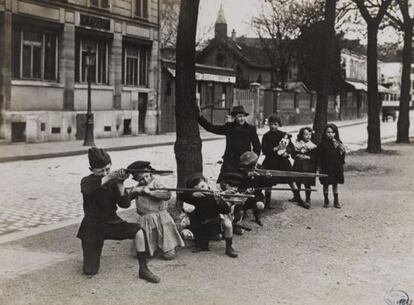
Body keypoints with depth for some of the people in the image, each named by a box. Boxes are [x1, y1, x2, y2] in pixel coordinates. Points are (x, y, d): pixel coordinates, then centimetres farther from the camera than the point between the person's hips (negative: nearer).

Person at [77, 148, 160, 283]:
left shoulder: (113, 181, -6)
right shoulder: (87, 181, -12)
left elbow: (125, 204, -14)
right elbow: (87, 189, -38)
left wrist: (120, 184, -28)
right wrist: (107, 178, -46)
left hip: (112, 223, 2)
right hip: (93, 228, -2)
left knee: (138, 231, -24)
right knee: (90, 272, -5)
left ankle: (143, 269, -12)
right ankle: (91, 253, 31)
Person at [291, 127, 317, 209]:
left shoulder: (313, 146, 0)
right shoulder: (297, 144, 6)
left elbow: (314, 158, -5)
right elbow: (293, 154, 5)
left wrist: (307, 157, -16)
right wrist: (298, 156, -13)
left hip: (308, 167, -3)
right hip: (298, 166, 3)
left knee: (307, 183, -4)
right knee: (297, 182, 10)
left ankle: (308, 200, 4)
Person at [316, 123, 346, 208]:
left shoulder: (338, 143, 1)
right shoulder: (322, 144, -6)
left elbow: (342, 154, 3)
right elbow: (319, 157, -6)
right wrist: (320, 168, -8)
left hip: (336, 167, 2)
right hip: (326, 168, -2)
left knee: (335, 184, 10)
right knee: (326, 184, 6)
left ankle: (336, 200, 19)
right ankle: (326, 200, 17)